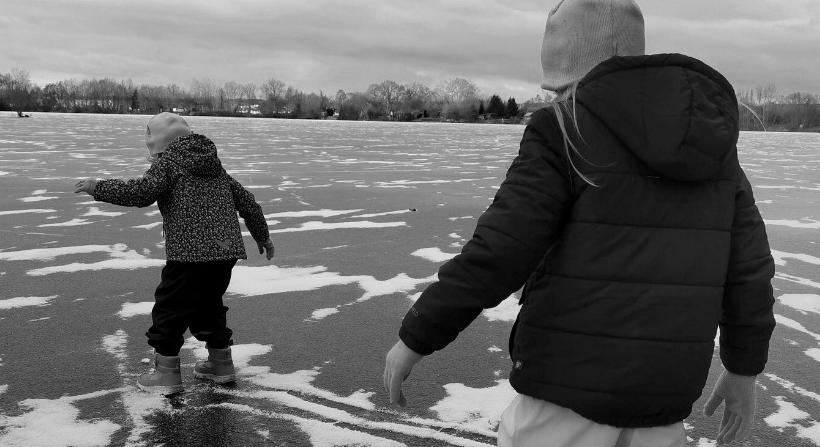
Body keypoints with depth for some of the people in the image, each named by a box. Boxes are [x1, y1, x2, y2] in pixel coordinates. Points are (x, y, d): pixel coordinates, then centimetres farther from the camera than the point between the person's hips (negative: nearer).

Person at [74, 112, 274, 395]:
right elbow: (247, 201, 24)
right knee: (209, 303, 24)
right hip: (227, 250, 8)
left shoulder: (167, 162, 0)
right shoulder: (215, 165, 22)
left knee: (169, 308, 5)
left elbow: (141, 191, -16)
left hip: (190, 253, -8)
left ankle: (166, 372, 10)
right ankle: (220, 363, 32)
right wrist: (262, 236, 34)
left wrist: (97, 187, -5)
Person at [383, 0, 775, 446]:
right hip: (660, 384, 6)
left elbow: (496, 255, -19)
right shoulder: (707, 130, 5)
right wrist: (744, 368, 16)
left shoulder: (564, 130, -13)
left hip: (576, 374, -6)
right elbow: (746, 262, 6)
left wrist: (414, 339, -9)